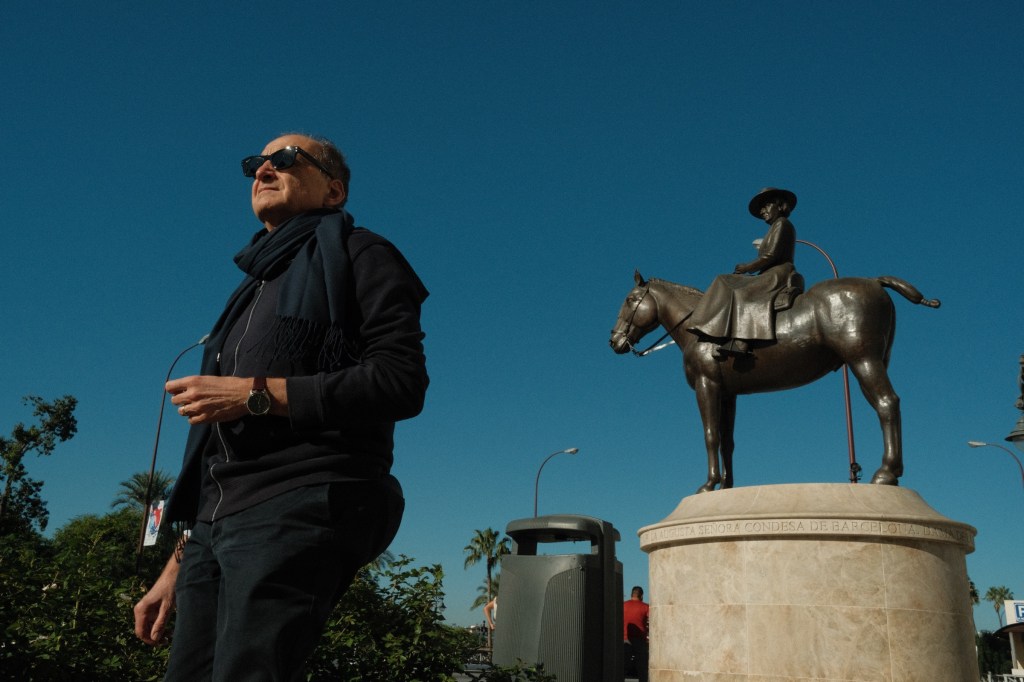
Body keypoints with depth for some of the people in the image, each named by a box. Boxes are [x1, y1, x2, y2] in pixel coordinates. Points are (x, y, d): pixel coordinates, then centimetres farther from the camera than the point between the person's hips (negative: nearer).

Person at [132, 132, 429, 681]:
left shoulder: (355, 256, 5)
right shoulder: (256, 288, 28)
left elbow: (402, 381, -11)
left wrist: (256, 394, -14)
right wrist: (179, 565, 22)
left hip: (301, 507, -8)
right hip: (220, 521, 8)